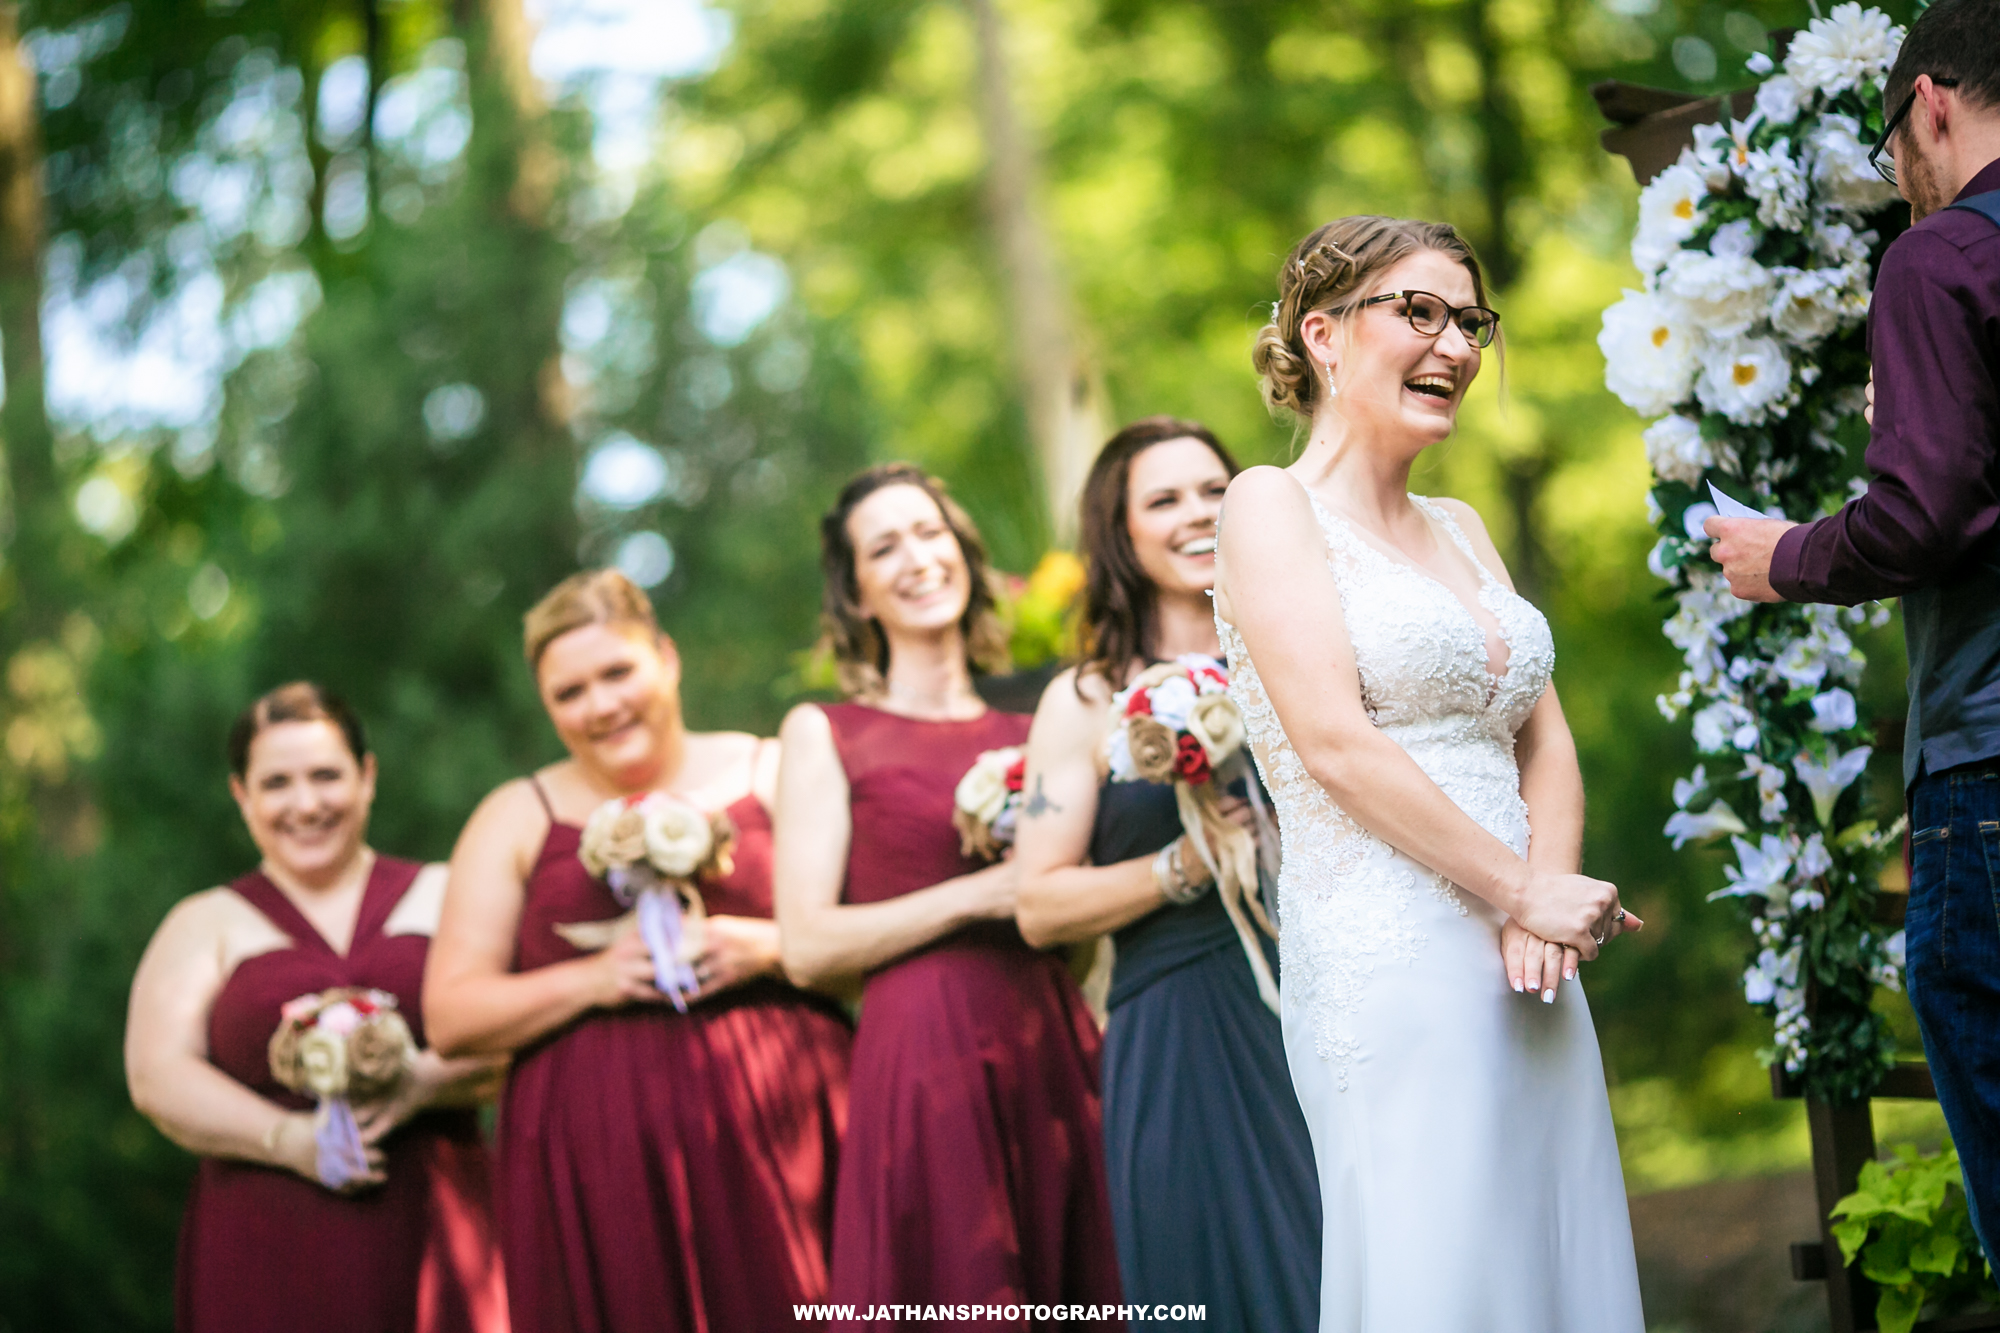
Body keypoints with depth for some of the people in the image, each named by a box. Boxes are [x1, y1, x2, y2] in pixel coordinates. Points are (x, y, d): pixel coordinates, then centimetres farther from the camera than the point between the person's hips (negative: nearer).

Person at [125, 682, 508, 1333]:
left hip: (432, 1233, 1)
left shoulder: (444, 900, 15)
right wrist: (287, 1139, -13)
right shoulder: (205, 926, 14)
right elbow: (158, 1076, 1)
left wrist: (423, 1083, -16)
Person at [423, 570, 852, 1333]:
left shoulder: (773, 775, 11)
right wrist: (593, 981, -8)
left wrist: (769, 949, -11)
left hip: (775, 1135, 0)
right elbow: (449, 1017, 5)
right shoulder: (518, 819, 12)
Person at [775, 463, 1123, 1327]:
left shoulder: (1028, 730, 15)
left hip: (1051, 1044, 4)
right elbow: (807, 947, -5)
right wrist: (978, 895, -10)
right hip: (925, 1052, -4)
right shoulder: (825, 734, 5)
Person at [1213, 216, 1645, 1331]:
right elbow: (1334, 741, -12)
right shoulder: (1272, 508, -2)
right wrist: (1525, 890, -12)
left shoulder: (1461, 528, 20)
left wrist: (1547, 905, -5)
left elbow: (1546, 737, 14)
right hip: (1391, 967, -7)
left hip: (1524, 963, 7)